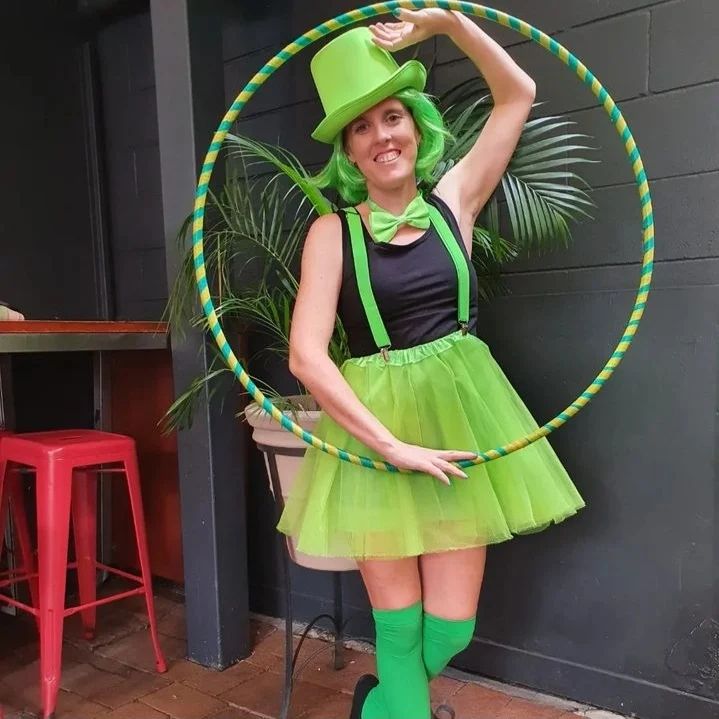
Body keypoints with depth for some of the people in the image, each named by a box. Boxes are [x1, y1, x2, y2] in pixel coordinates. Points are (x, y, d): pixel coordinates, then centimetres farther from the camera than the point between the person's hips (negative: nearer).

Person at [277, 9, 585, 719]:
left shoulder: (452, 202, 6)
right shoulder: (333, 231, -3)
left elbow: (518, 93, 13)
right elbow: (306, 356, -12)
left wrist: (447, 21, 3)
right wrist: (394, 445, -16)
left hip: (462, 413, 3)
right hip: (373, 426, -2)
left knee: (451, 628, 9)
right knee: (399, 623, 7)